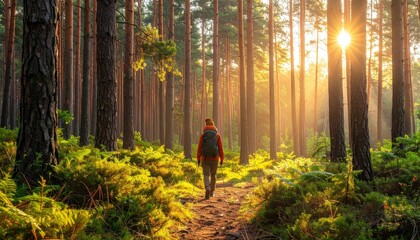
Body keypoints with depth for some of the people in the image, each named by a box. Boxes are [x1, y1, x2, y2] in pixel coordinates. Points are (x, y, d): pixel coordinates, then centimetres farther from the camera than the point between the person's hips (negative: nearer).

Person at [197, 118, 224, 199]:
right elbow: (220, 148, -3)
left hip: (205, 158, -1)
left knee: (206, 175, 0)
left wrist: (198, 158, 4)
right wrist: (222, 159, 5)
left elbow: (199, 147, -3)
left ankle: (208, 189, -24)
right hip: (215, 158, 1)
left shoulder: (203, 135, -1)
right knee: (213, 175, 17)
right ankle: (212, 191, 25)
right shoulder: (218, 135, -1)